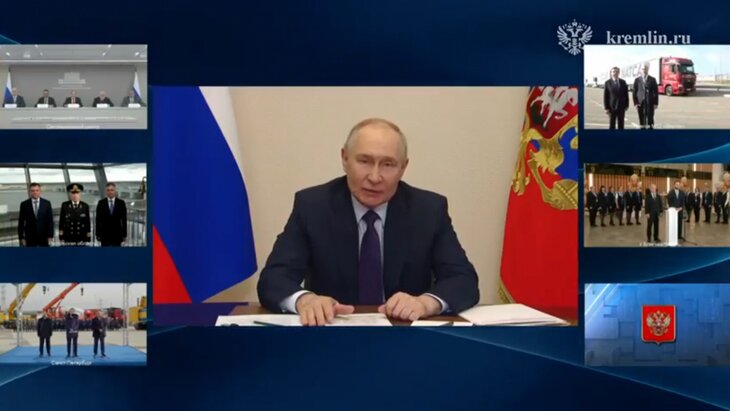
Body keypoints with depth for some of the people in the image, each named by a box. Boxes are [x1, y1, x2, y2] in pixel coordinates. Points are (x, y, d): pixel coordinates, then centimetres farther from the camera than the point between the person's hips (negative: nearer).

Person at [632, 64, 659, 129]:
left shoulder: (652, 80, 5)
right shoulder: (637, 80, 6)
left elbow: (656, 92, 4)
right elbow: (634, 92, 5)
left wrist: (656, 103, -2)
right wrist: (635, 103, -4)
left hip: (650, 103, 0)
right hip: (640, 103, 0)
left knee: (650, 119, -3)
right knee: (642, 120, 1)